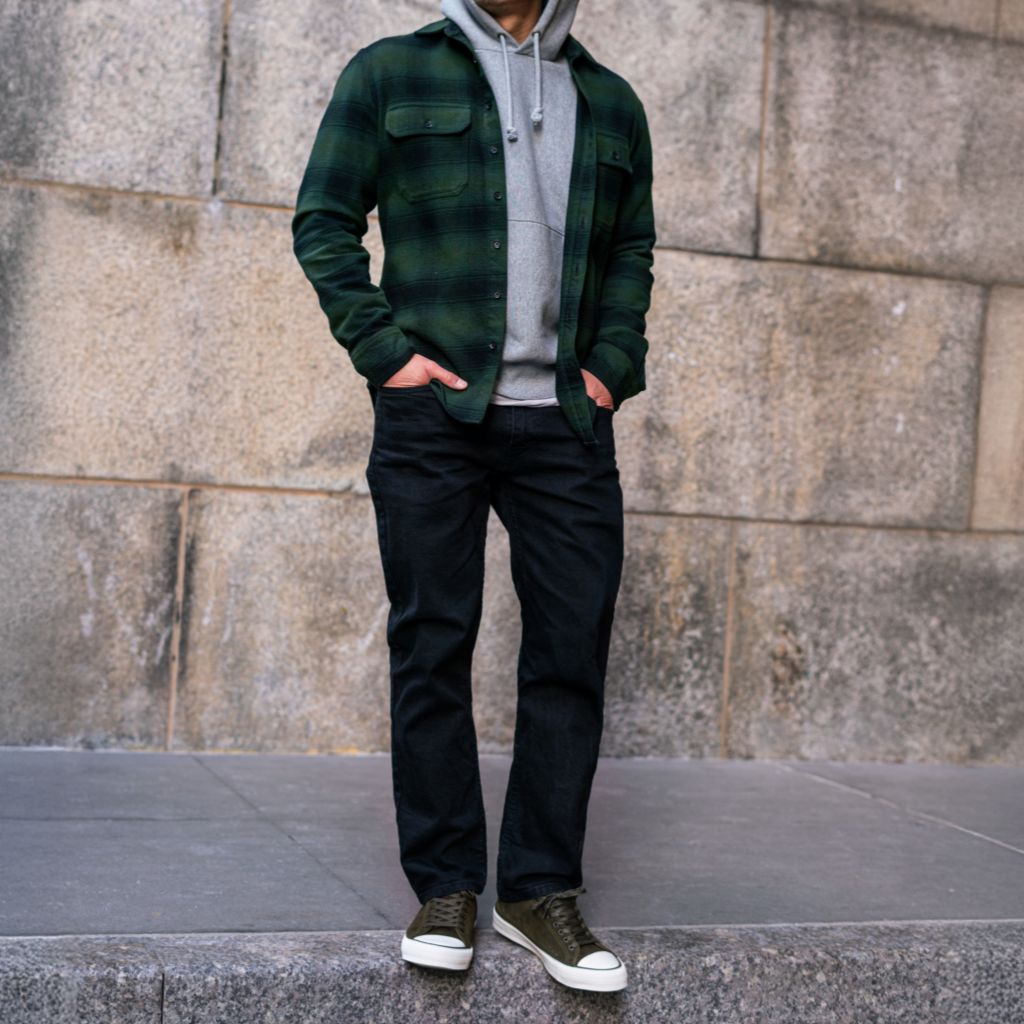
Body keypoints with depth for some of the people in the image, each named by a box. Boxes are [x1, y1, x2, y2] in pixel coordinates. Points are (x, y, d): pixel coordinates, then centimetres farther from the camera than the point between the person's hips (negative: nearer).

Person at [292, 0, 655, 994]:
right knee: (432, 645, 1)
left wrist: (612, 365, 6)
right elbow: (322, 221, 5)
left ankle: (541, 889, 9)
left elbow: (633, 248, 21)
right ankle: (444, 888, 11)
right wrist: (384, 351, -6)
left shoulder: (611, 102, 17)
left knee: (573, 644, -1)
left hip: (565, 423, 3)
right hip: (433, 411, -2)